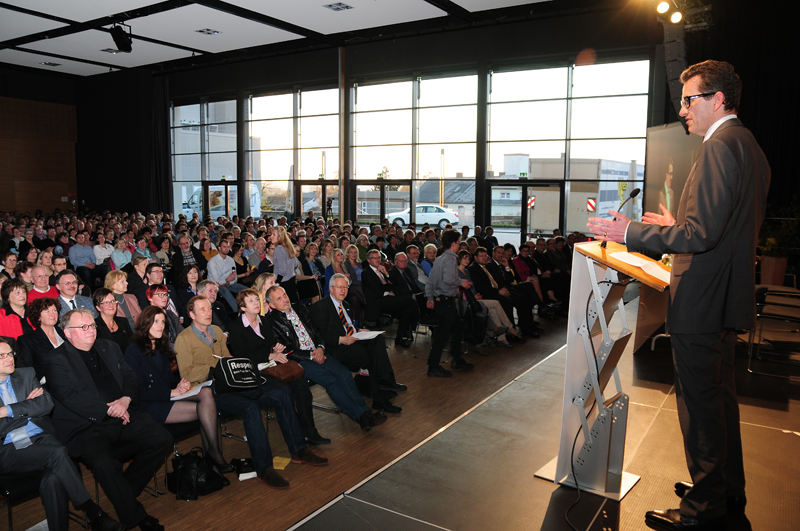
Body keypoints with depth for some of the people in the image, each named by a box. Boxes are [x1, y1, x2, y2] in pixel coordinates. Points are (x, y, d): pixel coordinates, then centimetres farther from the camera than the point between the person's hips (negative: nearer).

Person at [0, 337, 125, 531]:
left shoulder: (26, 375, 16)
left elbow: (46, 404, 2)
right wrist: (28, 408, -3)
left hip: (41, 438, 3)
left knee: (53, 480, -31)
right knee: (57, 454, -31)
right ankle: (94, 514, -22)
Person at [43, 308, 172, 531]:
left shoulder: (109, 348, 18)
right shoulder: (56, 360, 1)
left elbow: (129, 377, 13)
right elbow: (69, 397, -11)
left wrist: (125, 400, -9)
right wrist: (109, 409, -16)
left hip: (125, 414, 5)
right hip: (86, 425, -5)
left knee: (162, 440, -14)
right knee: (104, 463, -31)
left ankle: (125, 491, 5)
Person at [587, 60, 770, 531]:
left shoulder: (720, 147, -18)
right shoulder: (750, 147, 14)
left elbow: (702, 234, -25)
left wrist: (631, 232, -19)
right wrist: (679, 227, 22)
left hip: (701, 299, -11)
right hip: (729, 297, 11)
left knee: (699, 403, 1)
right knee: (721, 395, 21)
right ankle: (729, 491, 37)